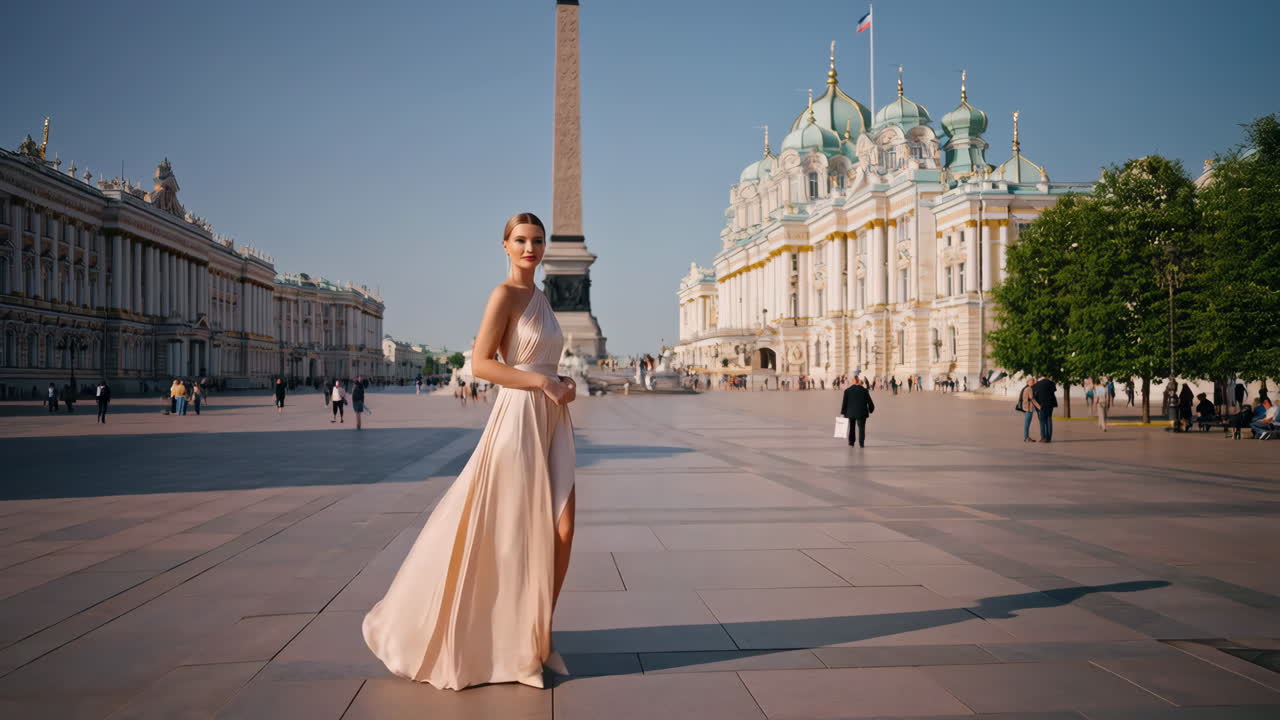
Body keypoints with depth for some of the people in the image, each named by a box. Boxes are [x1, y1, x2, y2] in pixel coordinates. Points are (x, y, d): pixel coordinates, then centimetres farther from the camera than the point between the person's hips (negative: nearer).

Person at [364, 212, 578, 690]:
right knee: (505, 535, 1)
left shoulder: (540, 297, 16)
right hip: (519, 421, -8)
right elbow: (480, 364, -16)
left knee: (561, 532, 2)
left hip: (552, 423, 8)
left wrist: (562, 384, 5)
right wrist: (544, 382, -16)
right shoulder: (505, 294, -9)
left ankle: (536, 633, 16)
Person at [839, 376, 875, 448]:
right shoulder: (864, 390, -4)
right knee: (861, 428, 2)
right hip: (861, 413, -1)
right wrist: (871, 409, 17)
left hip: (851, 413, 1)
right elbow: (869, 402, 1)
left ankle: (851, 442, 21)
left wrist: (843, 412, 4)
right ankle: (861, 443, -7)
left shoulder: (847, 390, -2)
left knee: (852, 428, 17)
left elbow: (844, 402, -1)